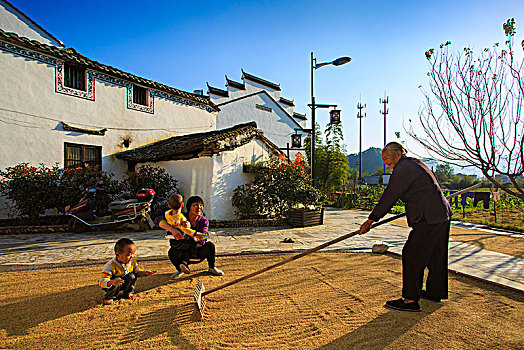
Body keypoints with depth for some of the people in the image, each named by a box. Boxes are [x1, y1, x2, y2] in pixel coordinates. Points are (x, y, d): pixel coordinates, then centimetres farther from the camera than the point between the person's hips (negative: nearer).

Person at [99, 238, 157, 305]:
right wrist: (111, 282, -55)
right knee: (117, 280, -34)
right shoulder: (111, 266, -31)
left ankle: (127, 293, 5)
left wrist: (145, 273, -18)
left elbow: (137, 271, 2)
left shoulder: (132, 262, -12)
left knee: (132, 276, -21)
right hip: (110, 286, -4)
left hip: (124, 284, 5)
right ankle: (109, 297, -5)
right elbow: (102, 281, -34)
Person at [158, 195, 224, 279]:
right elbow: (160, 221, -26)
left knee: (210, 245, -27)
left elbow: (203, 239, -28)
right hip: (183, 252, 0)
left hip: (198, 252, 1)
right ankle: (180, 269, 2)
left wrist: (190, 229, -43)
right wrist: (172, 229, -45)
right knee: (172, 252, -31)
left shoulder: (204, 221, -14)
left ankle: (212, 268, 1)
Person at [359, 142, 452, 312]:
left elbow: (388, 198, -16)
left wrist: (371, 220, -11)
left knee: (412, 256, -6)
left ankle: (410, 300, -1)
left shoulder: (402, 170, -15)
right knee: (435, 255, 20)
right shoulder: (416, 163, 15)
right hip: (442, 214, 11)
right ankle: (436, 292, 34)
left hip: (429, 219, -11)